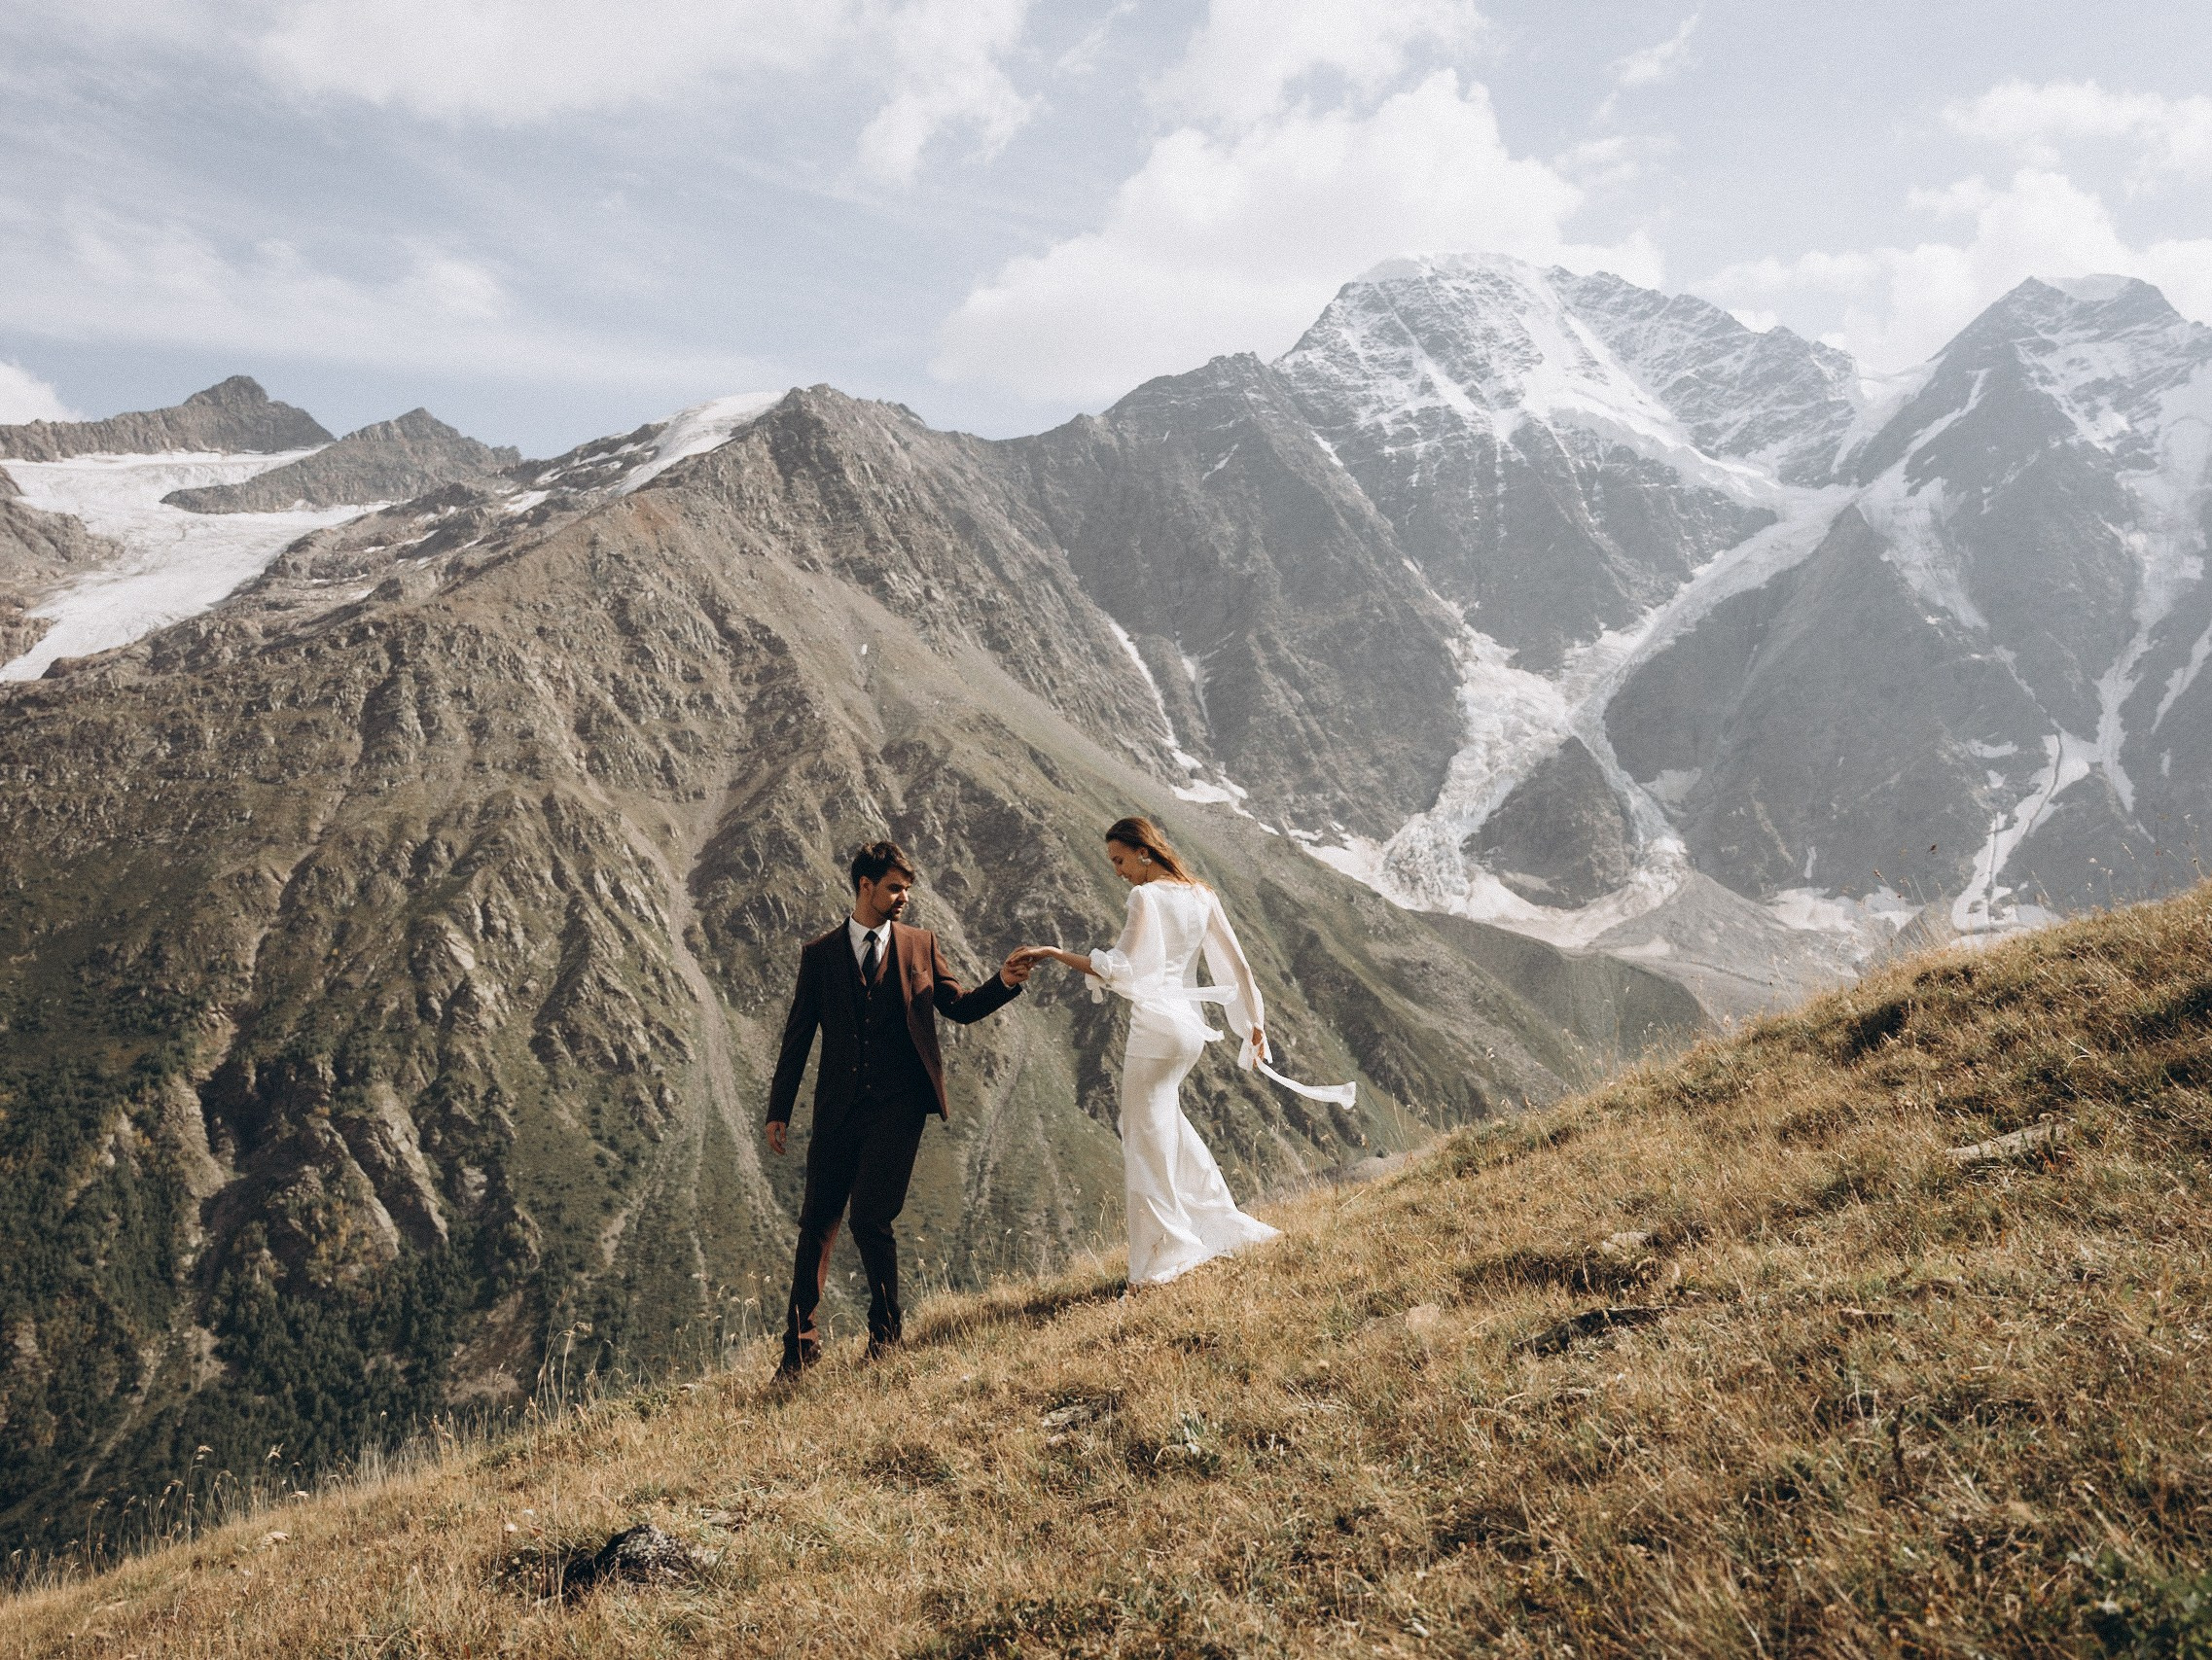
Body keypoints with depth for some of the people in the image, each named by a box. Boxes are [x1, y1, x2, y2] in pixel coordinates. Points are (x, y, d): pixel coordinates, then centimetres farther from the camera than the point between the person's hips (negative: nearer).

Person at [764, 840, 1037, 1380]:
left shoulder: (920, 945, 9)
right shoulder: (818, 954, 8)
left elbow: (961, 1007, 13)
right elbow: (798, 1036, 9)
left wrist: (1004, 982, -6)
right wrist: (779, 1111, 7)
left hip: (899, 1106, -2)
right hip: (840, 1107, 2)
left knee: (870, 1219, -9)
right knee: (817, 1222, 3)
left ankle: (885, 1331, 12)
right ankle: (801, 1342, 15)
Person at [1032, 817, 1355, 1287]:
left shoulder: (1145, 897, -12)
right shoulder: (1201, 896, 11)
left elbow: (1120, 969, -20)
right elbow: (1236, 963, 12)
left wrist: (1058, 954, -15)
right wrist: (1254, 1023, 17)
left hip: (1155, 1026, -8)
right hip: (1188, 1025, 9)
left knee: (1148, 1140, -1)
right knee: (1165, 1122, 23)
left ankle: (1163, 1260, 4)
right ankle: (1221, 1226, 26)